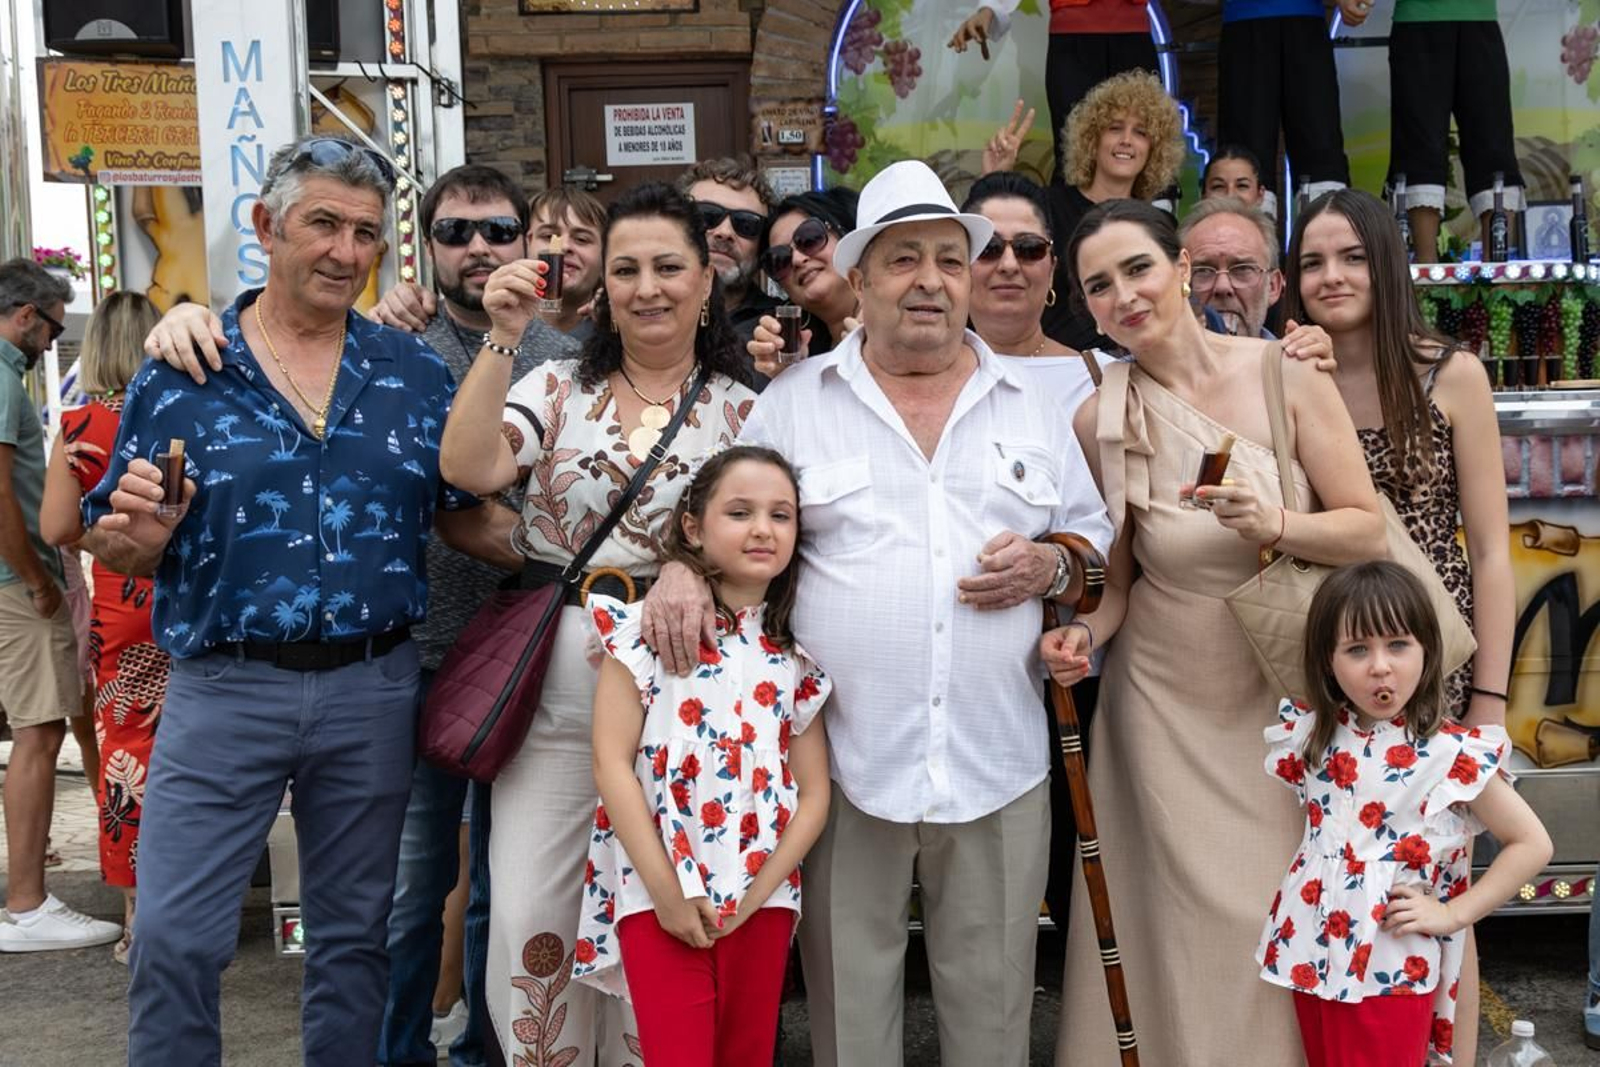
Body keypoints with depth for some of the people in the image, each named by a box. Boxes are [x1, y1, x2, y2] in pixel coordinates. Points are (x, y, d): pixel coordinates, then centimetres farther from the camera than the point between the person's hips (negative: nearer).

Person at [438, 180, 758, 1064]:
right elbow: (467, 470, -12)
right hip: (553, 680, 1)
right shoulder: (556, 387, 6)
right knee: (529, 913, 3)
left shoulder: (742, 410, 5)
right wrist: (501, 340, -17)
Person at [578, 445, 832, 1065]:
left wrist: (754, 896, -6)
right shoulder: (647, 629, -3)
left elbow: (813, 794, 5)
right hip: (658, 892, -3)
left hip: (761, 898, 4)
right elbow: (612, 762, -9)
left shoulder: (797, 658, 7)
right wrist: (665, 891, -13)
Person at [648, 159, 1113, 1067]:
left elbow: (1101, 544, 14)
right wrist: (682, 571, -12)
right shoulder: (793, 402, 5)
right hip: (843, 761, -1)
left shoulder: (1035, 408, 10)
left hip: (999, 763, 2)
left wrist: (1053, 567, -7)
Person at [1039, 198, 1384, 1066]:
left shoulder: (1288, 374, -8)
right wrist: (1088, 633, -13)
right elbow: (1122, 578, 5)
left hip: (1284, 691, 0)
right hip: (1167, 700, 0)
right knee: (1194, 914, 3)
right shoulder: (1101, 419, -5)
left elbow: (1368, 532, -7)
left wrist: (1273, 525, -24)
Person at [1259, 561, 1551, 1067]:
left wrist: (1452, 914, -10)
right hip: (1310, 951, 5)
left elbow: (1532, 844, -8)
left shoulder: (1450, 754, -14)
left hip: (1389, 964, -5)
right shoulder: (1312, 736, 0)